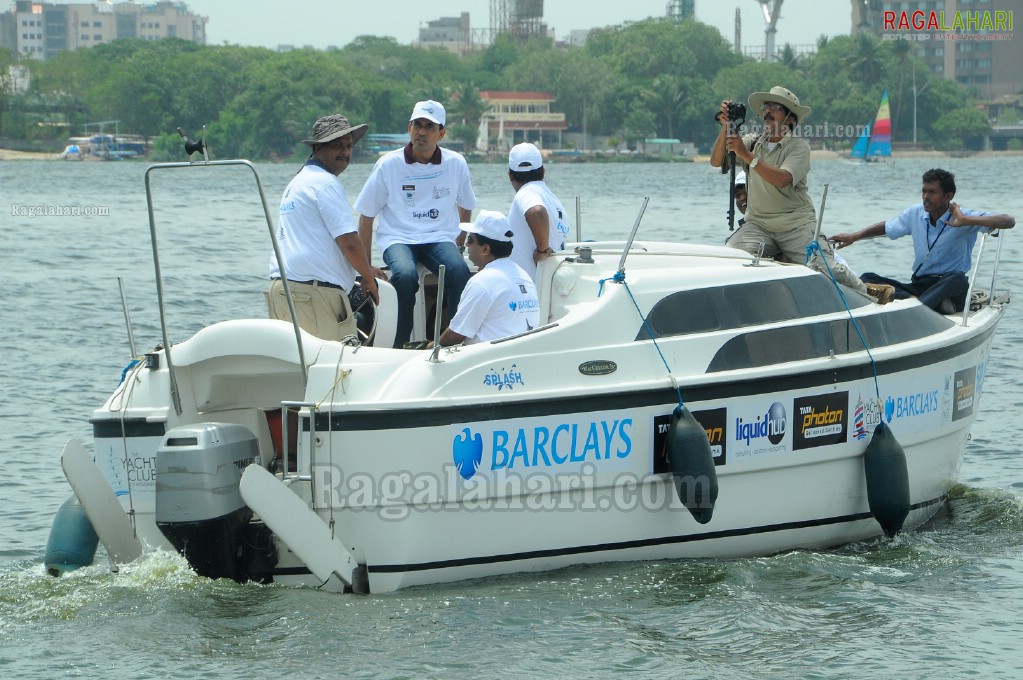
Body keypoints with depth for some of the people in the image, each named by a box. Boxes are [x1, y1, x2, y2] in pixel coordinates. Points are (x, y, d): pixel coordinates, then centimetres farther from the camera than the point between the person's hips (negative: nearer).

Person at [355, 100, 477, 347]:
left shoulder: (455, 164, 4)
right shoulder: (389, 164, -1)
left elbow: (465, 207, 22)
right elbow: (366, 216, 5)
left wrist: (459, 246, 14)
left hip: (439, 237, 2)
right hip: (398, 238, -2)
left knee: (459, 271, -31)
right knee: (405, 274, -35)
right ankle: (400, 346, -24)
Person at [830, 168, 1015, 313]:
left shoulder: (963, 217, -9)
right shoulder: (915, 214, 7)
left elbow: (1009, 221, -21)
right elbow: (887, 227, 26)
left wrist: (966, 221, -29)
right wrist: (854, 236, 15)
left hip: (948, 289, -5)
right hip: (918, 286, 5)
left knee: (958, 280, -39)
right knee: (867, 279, -15)